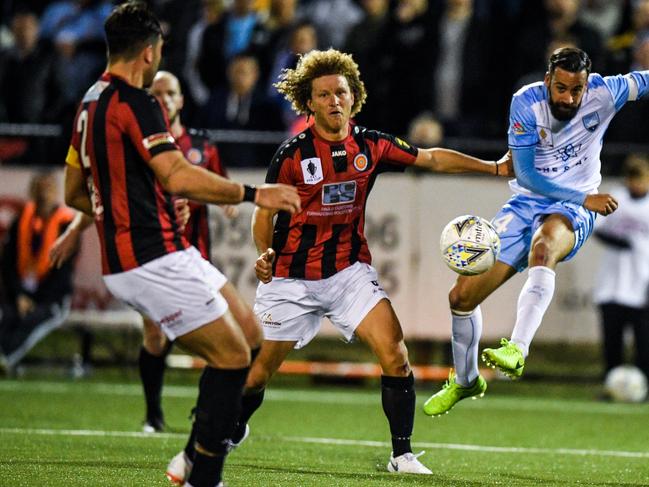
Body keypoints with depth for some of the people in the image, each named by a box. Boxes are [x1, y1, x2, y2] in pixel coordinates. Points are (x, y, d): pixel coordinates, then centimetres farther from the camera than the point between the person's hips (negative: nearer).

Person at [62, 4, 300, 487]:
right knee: (233, 356, -7)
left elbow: (75, 193, 24)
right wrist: (253, 193, -23)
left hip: (127, 258, 10)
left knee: (244, 338, 15)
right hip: (154, 260, -10)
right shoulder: (135, 103, -15)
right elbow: (178, 176, -28)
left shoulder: (91, 104, 15)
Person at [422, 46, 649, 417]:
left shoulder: (603, 93, -13)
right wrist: (585, 198, -18)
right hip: (527, 203, 3)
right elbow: (525, 174, -13)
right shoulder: (526, 102, -14)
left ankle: (517, 350, -53)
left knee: (544, 246, -40)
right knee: (462, 296, 1)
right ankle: (465, 381, 28)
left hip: (571, 212, -2)